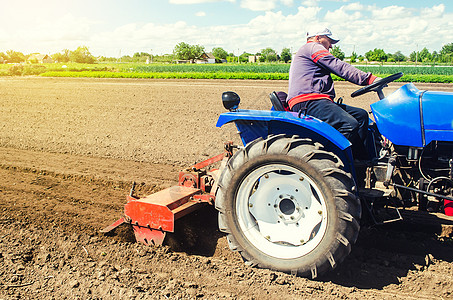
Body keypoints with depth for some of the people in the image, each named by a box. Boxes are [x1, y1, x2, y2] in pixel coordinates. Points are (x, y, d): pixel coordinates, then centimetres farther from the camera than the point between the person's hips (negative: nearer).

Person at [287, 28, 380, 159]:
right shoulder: (313, 47, 5)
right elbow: (340, 68, -7)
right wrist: (370, 79, -9)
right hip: (308, 102, -11)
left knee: (361, 115, 5)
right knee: (350, 124, -28)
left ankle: (361, 160, -3)